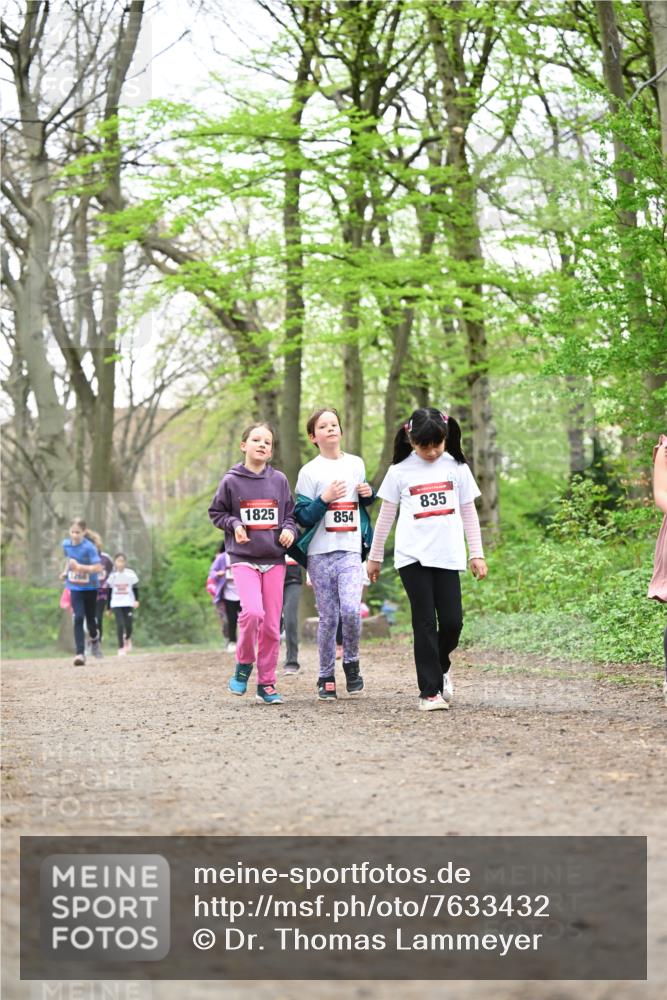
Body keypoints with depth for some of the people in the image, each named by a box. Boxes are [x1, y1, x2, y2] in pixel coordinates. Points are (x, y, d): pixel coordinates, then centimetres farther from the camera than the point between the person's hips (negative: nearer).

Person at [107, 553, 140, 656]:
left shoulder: (131, 574, -3)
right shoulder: (112, 575, 0)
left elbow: (135, 588, 3)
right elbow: (109, 592, 7)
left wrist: (136, 600, -11)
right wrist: (108, 608, 9)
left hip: (128, 604, 0)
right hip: (116, 604, 0)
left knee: (128, 625, -4)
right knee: (120, 625, -10)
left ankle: (127, 639, 30)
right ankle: (121, 648, 1)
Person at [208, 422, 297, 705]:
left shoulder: (279, 480, 6)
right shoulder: (231, 481, 0)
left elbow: (290, 513, 16)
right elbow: (216, 512, 10)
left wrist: (289, 529, -4)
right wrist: (234, 524, -7)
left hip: (274, 559, 3)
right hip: (244, 558, -3)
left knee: (271, 625, 2)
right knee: (252, 611, -24)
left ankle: (267, 684, 13)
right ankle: (244, 663, 1)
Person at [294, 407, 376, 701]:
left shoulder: (356, 464, 11)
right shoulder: (309, 472, 1)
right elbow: (303, 517, -2)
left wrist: (368, 495, 5)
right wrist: (324, 499, -17)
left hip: (350, 549, 1)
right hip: (320, 552, -1)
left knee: (350, 609, -19)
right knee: (328, 618, 1)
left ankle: (351, 662, 4)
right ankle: (326, 678, 13)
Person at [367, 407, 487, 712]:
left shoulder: (456, 467, 6)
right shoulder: (400, 470, 2)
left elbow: (469, 513, 11)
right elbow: (385, 516, 9)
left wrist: (477, 554, 6)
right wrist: (375, 556, 11)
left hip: (448, 556, 2)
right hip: (413, 557, -2)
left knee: (452, 622, -2)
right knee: (426, 623, -5)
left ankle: (439, 667, 27)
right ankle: (429, 691, -1)